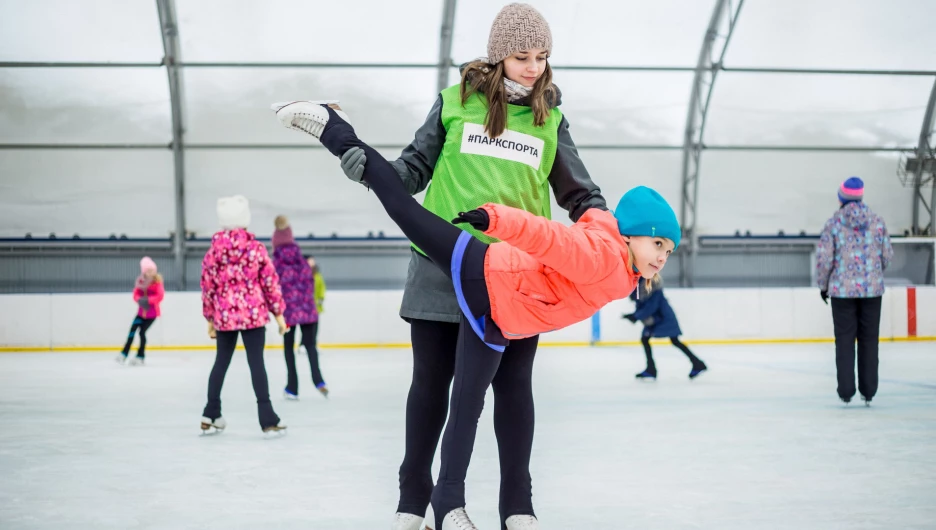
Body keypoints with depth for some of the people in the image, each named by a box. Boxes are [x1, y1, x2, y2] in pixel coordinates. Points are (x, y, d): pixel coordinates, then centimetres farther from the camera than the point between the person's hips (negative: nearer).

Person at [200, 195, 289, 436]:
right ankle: (268, 419, -5)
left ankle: (210, 417, 18)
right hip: (254, 314, -3)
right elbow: (270, 281, -3)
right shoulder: (256, 247, -5)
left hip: (224, 316, 3)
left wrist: (210, 318, 16)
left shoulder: (214, 250, 1)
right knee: (256, 362, -3)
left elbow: (207, 285, 5)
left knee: (221, 362, 14)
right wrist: (278, 313, 5)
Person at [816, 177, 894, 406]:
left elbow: (824, 258, -7)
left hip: (842, 290, -2)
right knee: (869, 339, 9)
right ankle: (869, 391, 11)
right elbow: (887, 255, 5)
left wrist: (823, 285, 8)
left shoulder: (834, 222, -6)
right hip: (872, 289, 2)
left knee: (844, 340, 6)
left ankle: (846, 391, 4)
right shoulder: (877, 221, 0)